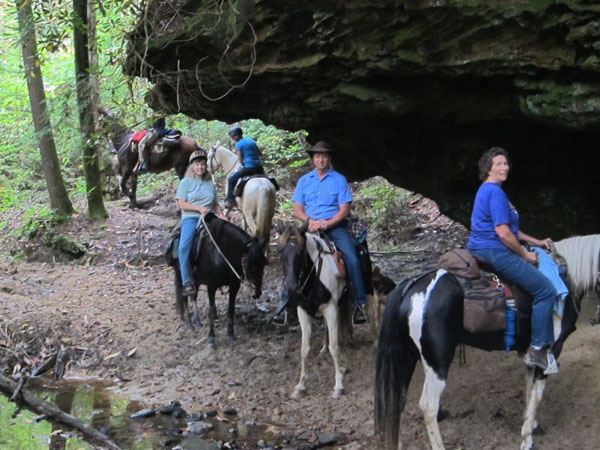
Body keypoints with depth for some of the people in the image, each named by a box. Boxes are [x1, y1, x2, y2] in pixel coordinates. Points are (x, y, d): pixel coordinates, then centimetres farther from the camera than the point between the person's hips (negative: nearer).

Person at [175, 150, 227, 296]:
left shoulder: (210, 183, 21)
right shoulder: (186, 182, 8)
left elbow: (215, 204, 25)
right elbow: (181, 204, -1)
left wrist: (222, 216, 5)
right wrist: (199, 208, -14)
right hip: (190, 218, -4)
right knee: (184, 247, -30)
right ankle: (187, 283, -28)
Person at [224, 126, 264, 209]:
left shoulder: (239, 144, -4)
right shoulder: (251, 141, 16)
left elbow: (240, 160, -7)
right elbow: (260, 154, 22)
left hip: (248, 168, -6)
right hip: (259, 168, 6)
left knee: (231, 179, 9)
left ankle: (230, 200, 6)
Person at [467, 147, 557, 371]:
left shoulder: (487, 190, 17)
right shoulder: (496, 192, -16)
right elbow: (503, 233, -22)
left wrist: (536, 242, 23)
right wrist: (526, 255, -10)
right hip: (494, 252, -11)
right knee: (545, 290, -10)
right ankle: (537, 350, -10)